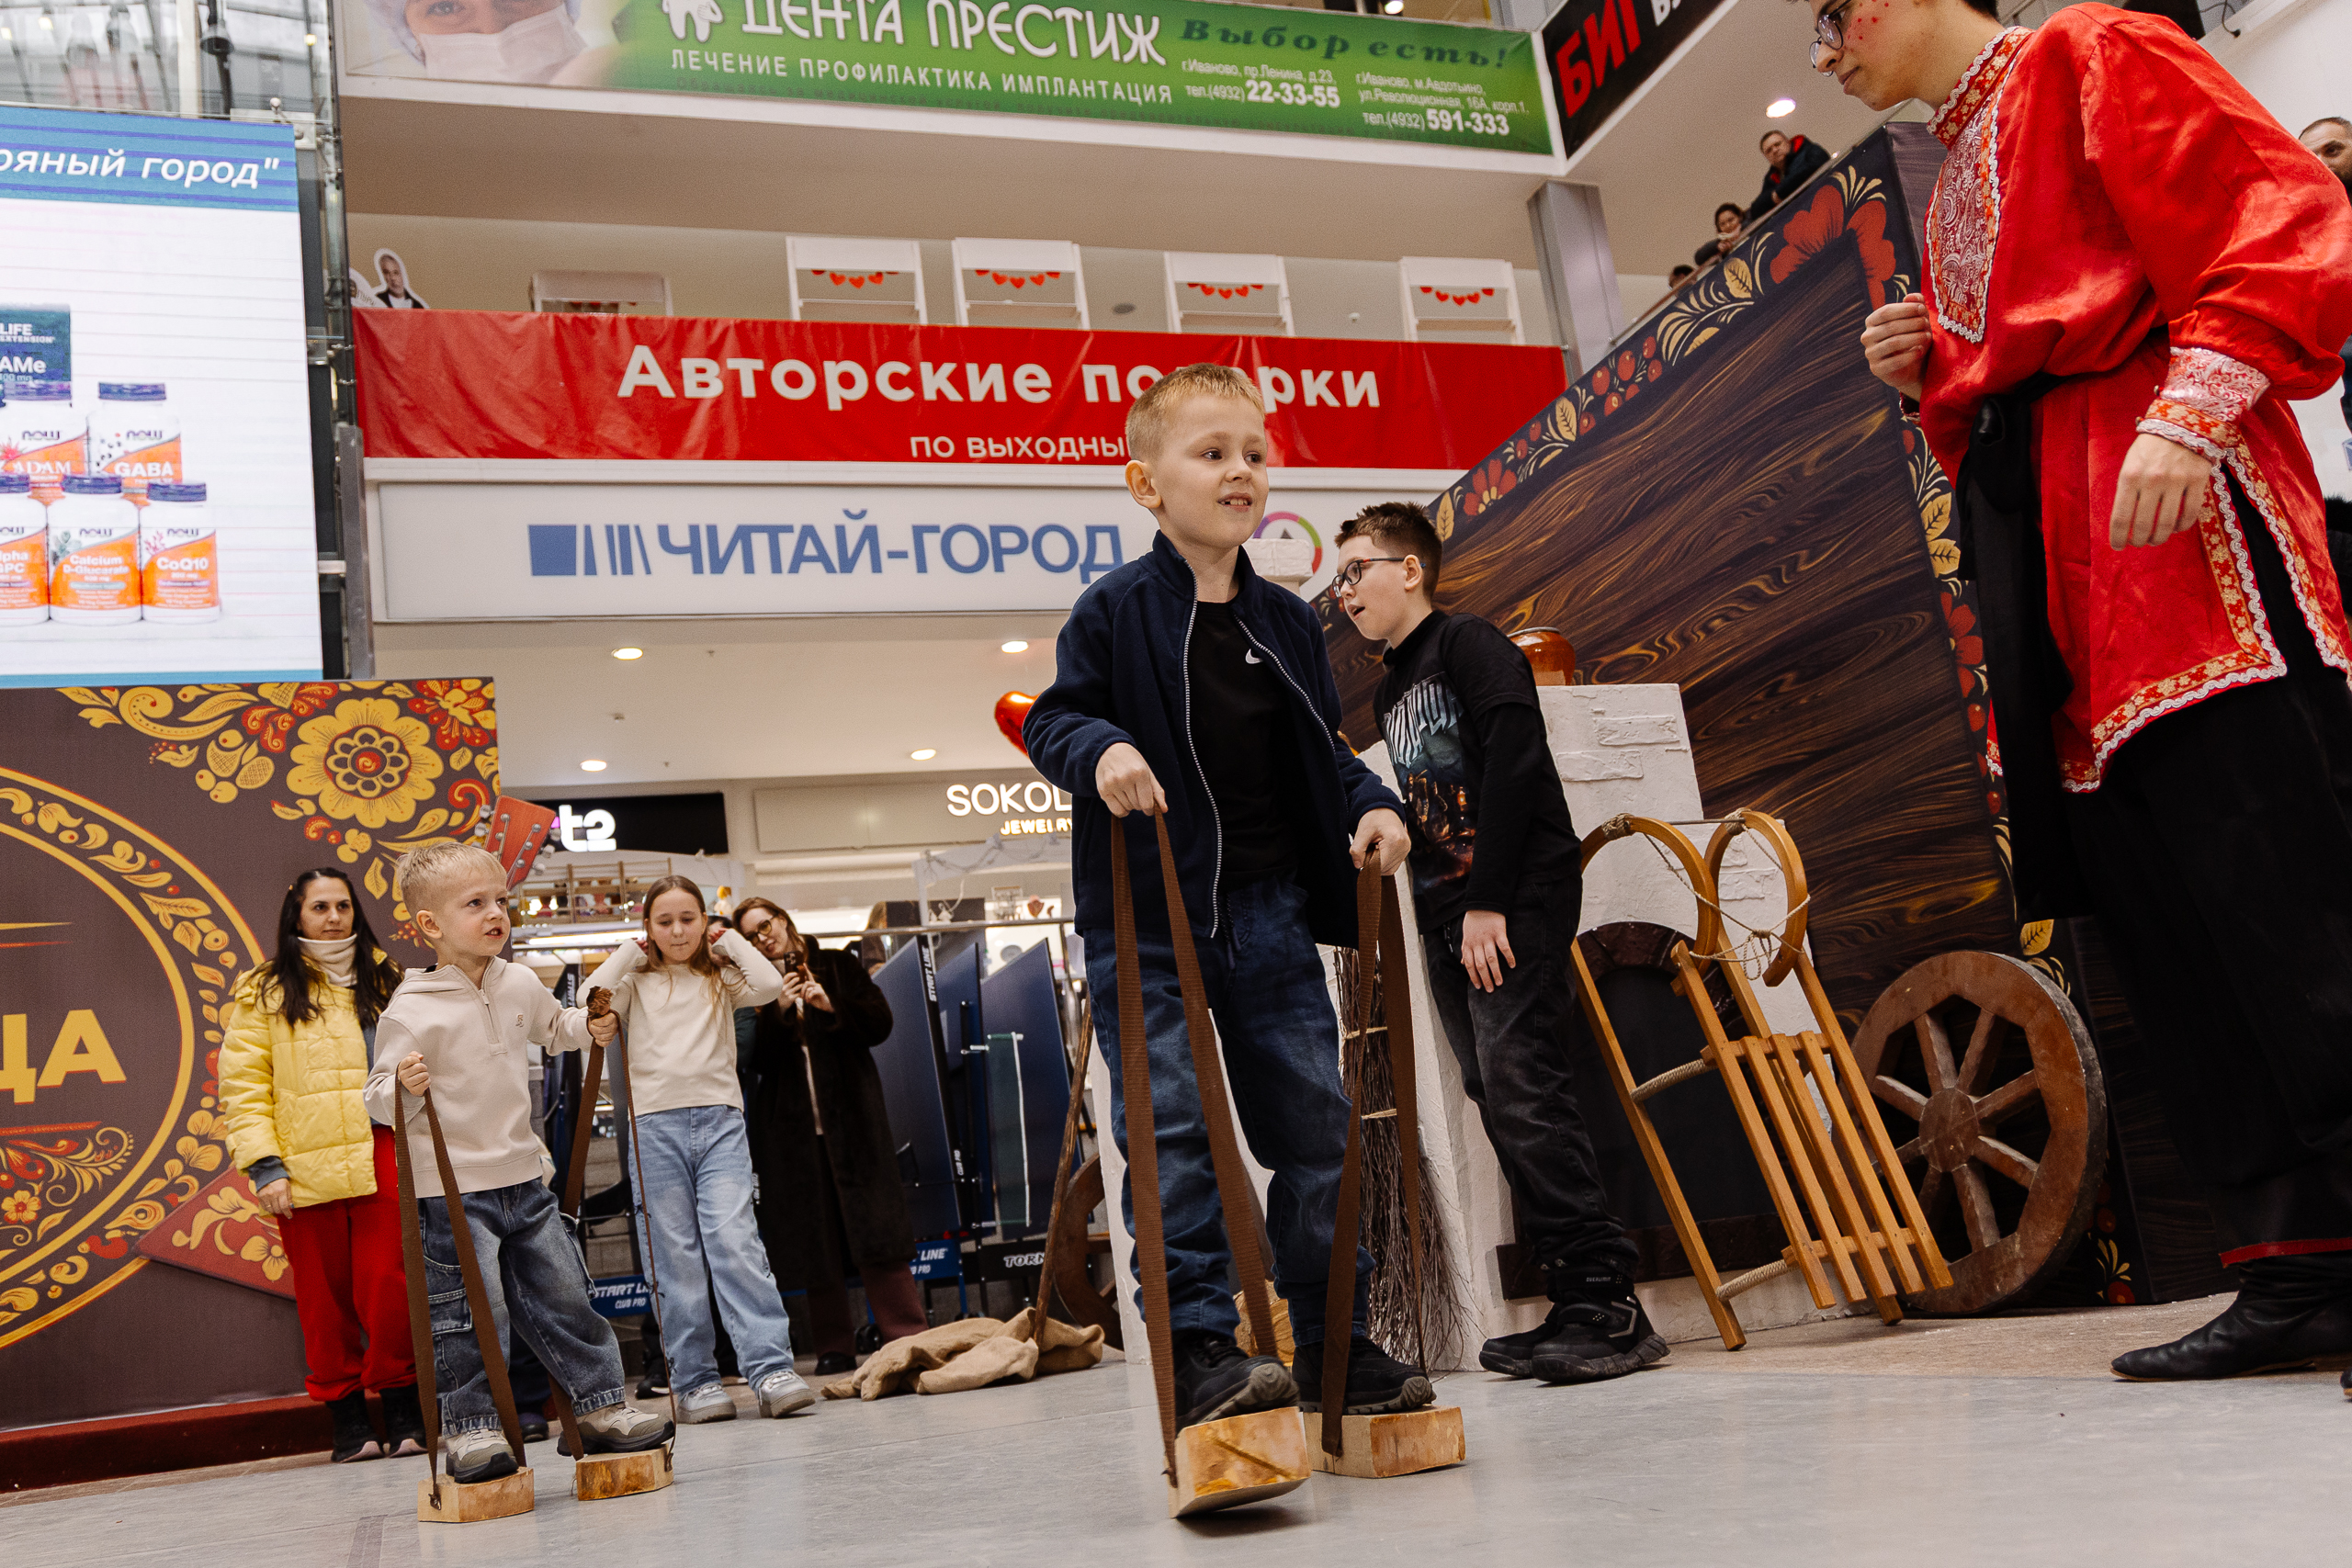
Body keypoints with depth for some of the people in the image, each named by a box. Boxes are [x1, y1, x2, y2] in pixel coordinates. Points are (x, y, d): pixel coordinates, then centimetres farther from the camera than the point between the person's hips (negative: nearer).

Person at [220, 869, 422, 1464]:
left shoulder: (384, 980, 16)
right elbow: (243, 1085, 1)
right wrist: (263, 1164, -8)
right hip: (305, 1168, -1)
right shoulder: (264, 993, 7)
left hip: (381, 1157, 1)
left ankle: (403, 1411, 8)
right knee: (324, 1296, 4)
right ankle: (347, 1419, 16)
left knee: (387, 1286, -5)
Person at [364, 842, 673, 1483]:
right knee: (472, 1313, -4)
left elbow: (552, 1026, 28)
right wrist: (401, 1087, -31)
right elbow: (379, 1100, -11)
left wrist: (588, 1027, 10)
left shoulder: (519, 984, 5)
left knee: (564, 1296, 11)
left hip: (523, 1177, 6)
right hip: (450, 1191, -6)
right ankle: (470, 1429, 12)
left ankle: (600, 1406, 22)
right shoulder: (410, 1010, -14)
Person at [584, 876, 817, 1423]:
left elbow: (771, 985, -5)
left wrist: (730, 940, 7)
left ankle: (772, 1371, -16)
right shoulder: (638, 983, 13)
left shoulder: (720, 979, 14)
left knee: (734, 1240, -14)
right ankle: (696, 1382, 7)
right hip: (656, 1124, 1)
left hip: (720, 1119, -1)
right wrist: (630, 951, 5)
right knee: (675, 1257, 0)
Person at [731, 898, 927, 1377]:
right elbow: (753, 1057, -2)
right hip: (790, 1126, 1)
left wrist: (831, 1006, -10)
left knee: (874, 1224, -6)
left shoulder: (838, 966, 11)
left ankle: (909, 1335, -5)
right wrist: (779, 1011, -14)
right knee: (814, 1236, 1)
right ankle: (835, 1348, 7)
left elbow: (880, 1022, 3)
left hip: (850, 1117, -1)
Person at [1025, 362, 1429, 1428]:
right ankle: (1198, 1348, 1)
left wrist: (1370, 804, 2)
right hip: (1147, 913, -5)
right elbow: (1052, 717, -4)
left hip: (1268, 908, 5)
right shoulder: (1115, 609, -4)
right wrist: (1100, 750, -24)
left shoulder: (1287, 621, 11)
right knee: (1171, 1129, -6)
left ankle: (1333, 1341, 20)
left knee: (1313, 1119, 8)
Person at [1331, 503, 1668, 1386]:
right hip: (1449, 918, 9)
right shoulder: (1390, 691, 22)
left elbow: (1514, 765, -15)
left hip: (1517, 902, -8)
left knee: (1522, 1090, -17)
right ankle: (1578, 1307, 9)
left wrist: (1488, 902, -19)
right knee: (1499, 1105, 4)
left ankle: (1606, 1302, -13)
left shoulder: (1469, 645, -3)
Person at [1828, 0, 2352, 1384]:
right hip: (2042, 564, 8)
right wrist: (1935, 378, 10)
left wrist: (2187, 411, -19)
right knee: (2159, 918, 1)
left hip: (2164, 519, -8)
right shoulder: (1952, 187, 29)